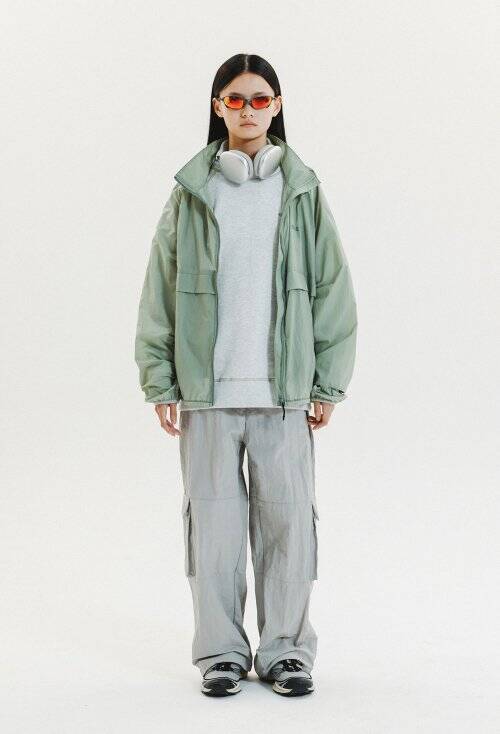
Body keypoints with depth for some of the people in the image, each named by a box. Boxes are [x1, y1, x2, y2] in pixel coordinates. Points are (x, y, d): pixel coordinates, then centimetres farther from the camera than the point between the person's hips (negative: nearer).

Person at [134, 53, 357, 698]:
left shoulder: (302, 191, 6)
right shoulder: (190, 192, 5)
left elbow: (332, 288, 7)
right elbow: (159, 290, 6)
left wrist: (328, 383, 3)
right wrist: (160, 380, 2)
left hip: (284, 389, 0)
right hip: (207, 390, 0)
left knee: (287, 518, 2)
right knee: (214, 519, 3)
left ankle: (285, 649, 14)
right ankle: (220, 652, 14)